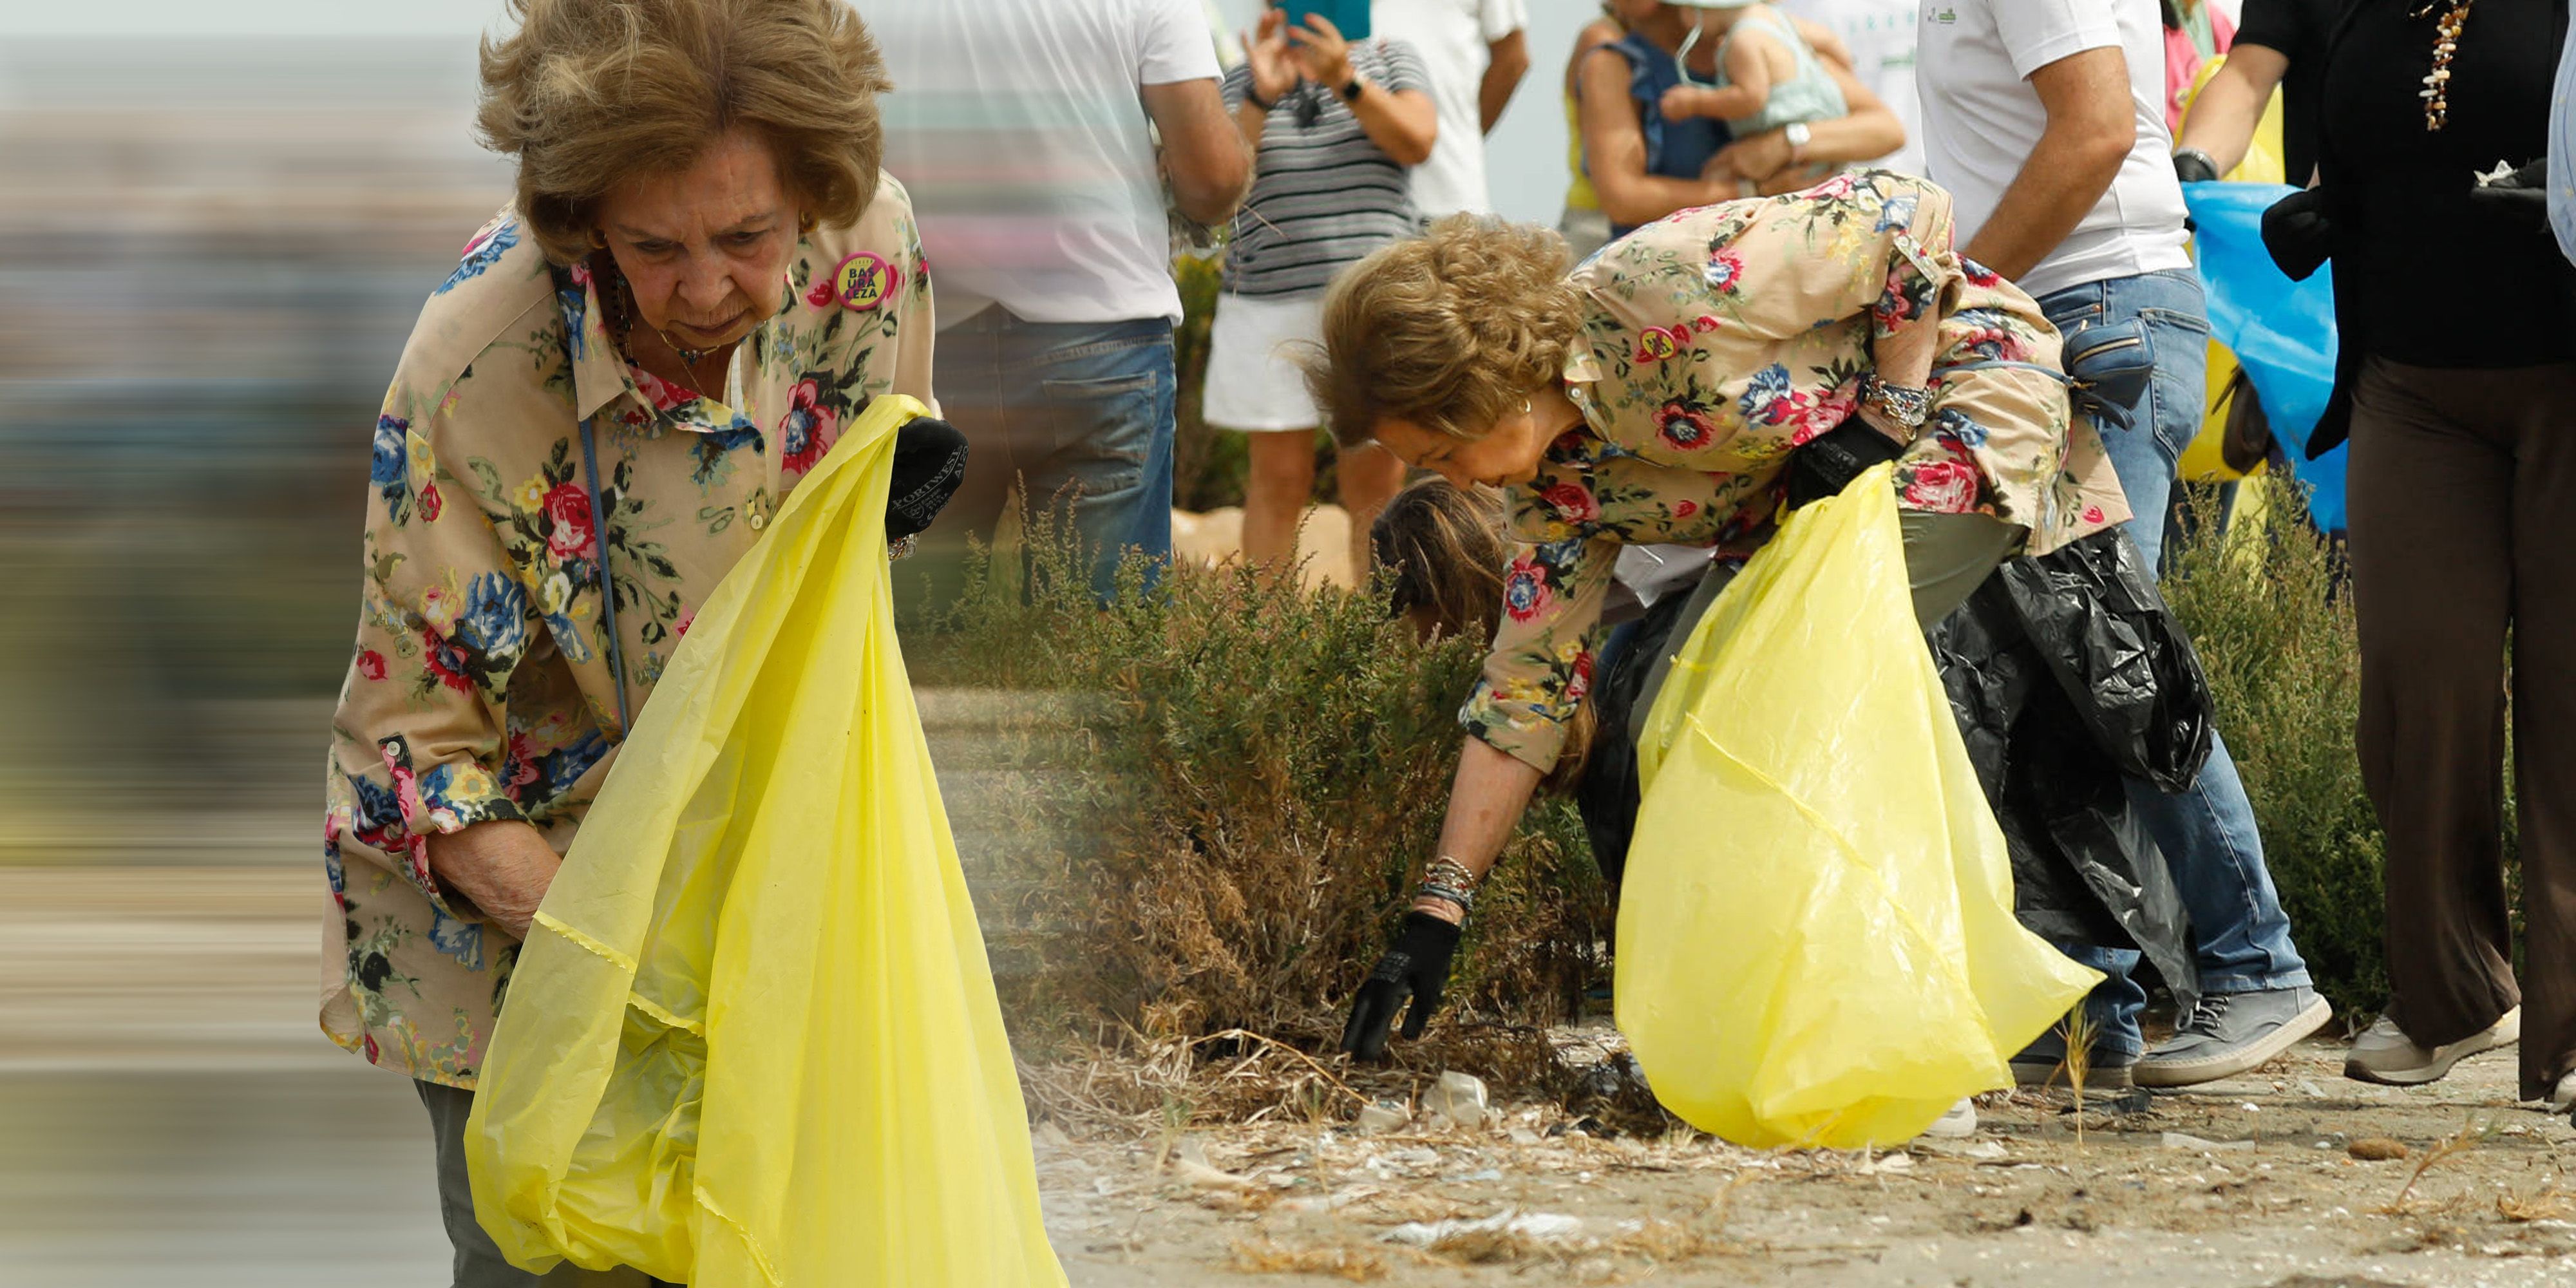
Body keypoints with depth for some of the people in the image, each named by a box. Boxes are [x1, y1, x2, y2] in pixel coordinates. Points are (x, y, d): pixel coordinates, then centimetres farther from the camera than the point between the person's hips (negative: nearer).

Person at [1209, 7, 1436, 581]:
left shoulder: (1390, 60, 10)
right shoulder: (1242, 80, 10)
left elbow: (1417, 143, -8)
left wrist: (1344, 81, -20)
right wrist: (1261, 97, -18)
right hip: (1268, 305, 0)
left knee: (1377, 481, -3)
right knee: (1278, 480, 0)